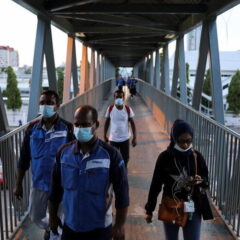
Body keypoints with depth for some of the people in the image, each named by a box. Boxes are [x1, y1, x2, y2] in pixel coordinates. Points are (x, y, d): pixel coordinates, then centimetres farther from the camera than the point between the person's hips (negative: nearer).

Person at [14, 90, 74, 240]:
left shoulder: (67, 128, -14)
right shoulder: (32, 128, -4)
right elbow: (24, 158, 3)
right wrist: (19, 184, 5)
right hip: (38, 183, 4)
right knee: (35, 217, 21)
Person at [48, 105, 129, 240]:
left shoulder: (111, 155, -17)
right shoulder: (64, 152, -7)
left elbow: (122, 193, -11)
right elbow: (56, 188, 4)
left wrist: (119, 225, -9)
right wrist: (53, 216, 9)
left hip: (99, 229, -2)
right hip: (70, 226, 3)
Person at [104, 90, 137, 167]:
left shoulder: (128, 109, -9)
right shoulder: (110, 109, -8)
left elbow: (132, 123, -3)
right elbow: (107, 122, 3)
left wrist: (134, 137, -7)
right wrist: (105, 135, 6)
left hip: (125, 139, 0)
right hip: (113, 139, 0)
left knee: (125, 158, 12)